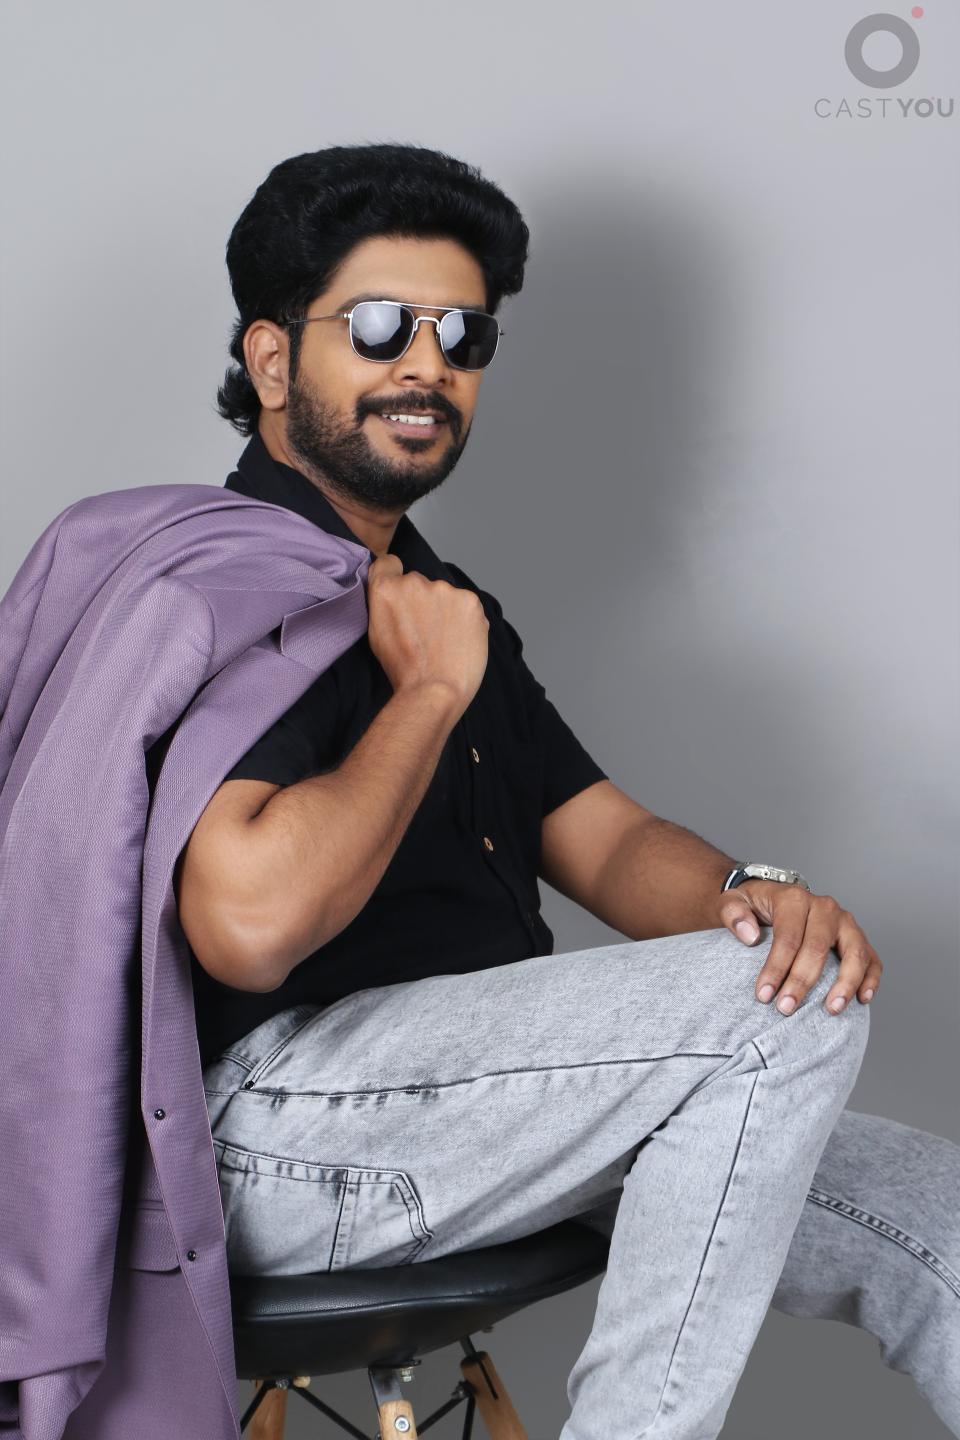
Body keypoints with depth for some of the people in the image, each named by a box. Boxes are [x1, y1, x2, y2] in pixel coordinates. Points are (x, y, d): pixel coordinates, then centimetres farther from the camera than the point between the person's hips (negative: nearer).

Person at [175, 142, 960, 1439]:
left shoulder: (433, 602, 20)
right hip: (279, 1121, -8)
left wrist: (751, 893, -9)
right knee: (777, 1008, -23)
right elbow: (249, 922, -25)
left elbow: (605, 840, 14)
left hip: (476, 1107, 9)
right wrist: (430, 692, -12)